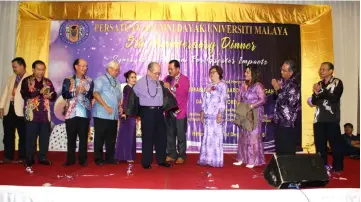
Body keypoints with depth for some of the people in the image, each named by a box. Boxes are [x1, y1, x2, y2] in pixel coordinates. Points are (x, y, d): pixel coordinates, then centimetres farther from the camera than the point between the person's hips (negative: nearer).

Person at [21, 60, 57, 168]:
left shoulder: (48, 82, 13)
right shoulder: (27, 81, 2)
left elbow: (54, 96, 11)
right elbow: (25, 95, -13)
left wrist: (50, 96, -12)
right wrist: (40, 92, -24)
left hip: (45, 114, 3)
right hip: (32, 114, -3)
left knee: (45, 137, 5)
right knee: (31, 138, 1)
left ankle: (43, 157, 16)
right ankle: (29, 159, 12)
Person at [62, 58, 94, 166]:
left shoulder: (89, 80, 9)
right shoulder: (68, 80, 6)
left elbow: (92, 95, 0)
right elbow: (64, 94, -5)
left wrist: (85, 91, -17)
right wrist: (75, 91, -17)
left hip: (85, 113, 1)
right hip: (71, 113, 0)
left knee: (83, 137, 3)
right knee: (71, 137, 6)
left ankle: (83, 159, 12)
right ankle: (70, 159, 17)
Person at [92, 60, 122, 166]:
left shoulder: (117, 82, 18)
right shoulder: (101, 79, -3)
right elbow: (96, 94, -13)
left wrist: (120, 106, 4)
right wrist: (106, 106, -18)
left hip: (114, 115, 7)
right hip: (102, 114, -6)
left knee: (111, 138, 9)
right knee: (100, 137, 0)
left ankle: (109, 158, 18)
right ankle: (98, 159, 9)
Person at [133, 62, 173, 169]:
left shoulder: (159, 82, 10)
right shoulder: (141, 82, -8)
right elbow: (133, 93, 1)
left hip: (159, 112, 6)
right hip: (147, 112, -6)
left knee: (161, 136, 11)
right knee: (148, 137, 1)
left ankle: (161, 160, 22)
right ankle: (146, 162, 12)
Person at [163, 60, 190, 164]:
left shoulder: (184, 79, -4)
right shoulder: (167, 78, 10)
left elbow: (183, 93, -18)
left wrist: (171, 88, -20)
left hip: (180, 111, -4)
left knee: (181, 134, 3)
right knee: (170, 134, 8)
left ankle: (181, 155, 14)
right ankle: (171, 154, 19)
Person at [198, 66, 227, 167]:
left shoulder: (222, 85, -2)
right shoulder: (209, 85, 17)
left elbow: (223, 100, -10)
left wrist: (220, 114, -17)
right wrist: (202, 112, 11)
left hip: (216, 114, -6)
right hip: (207, 114, 7)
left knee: (216, 136, -4)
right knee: (207, 136, 7)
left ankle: (216, 160, 3)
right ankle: (207, 159, 13)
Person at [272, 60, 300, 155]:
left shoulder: (294, 85, -15)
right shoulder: (283, 81, 8)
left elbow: (289, 102, -24)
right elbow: (276, 97, 16)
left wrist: (278, 89, -21)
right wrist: (276, 89, -4)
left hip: (288, 122, -8)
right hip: (279, 119, 8)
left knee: (287, 150, 1)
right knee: (279, 147, 16)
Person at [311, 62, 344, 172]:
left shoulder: (337, 82, 1)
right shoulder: (319, 84, 15)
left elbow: (335, 98, -15)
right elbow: (314, 102, 11)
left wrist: (321, 91, -14)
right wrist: (316, 93, -9)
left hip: (332, 119, -4)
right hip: (319, 119, 5)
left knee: (335, 143, 0)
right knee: (320, 143, 6)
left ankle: (337, 166, 12)